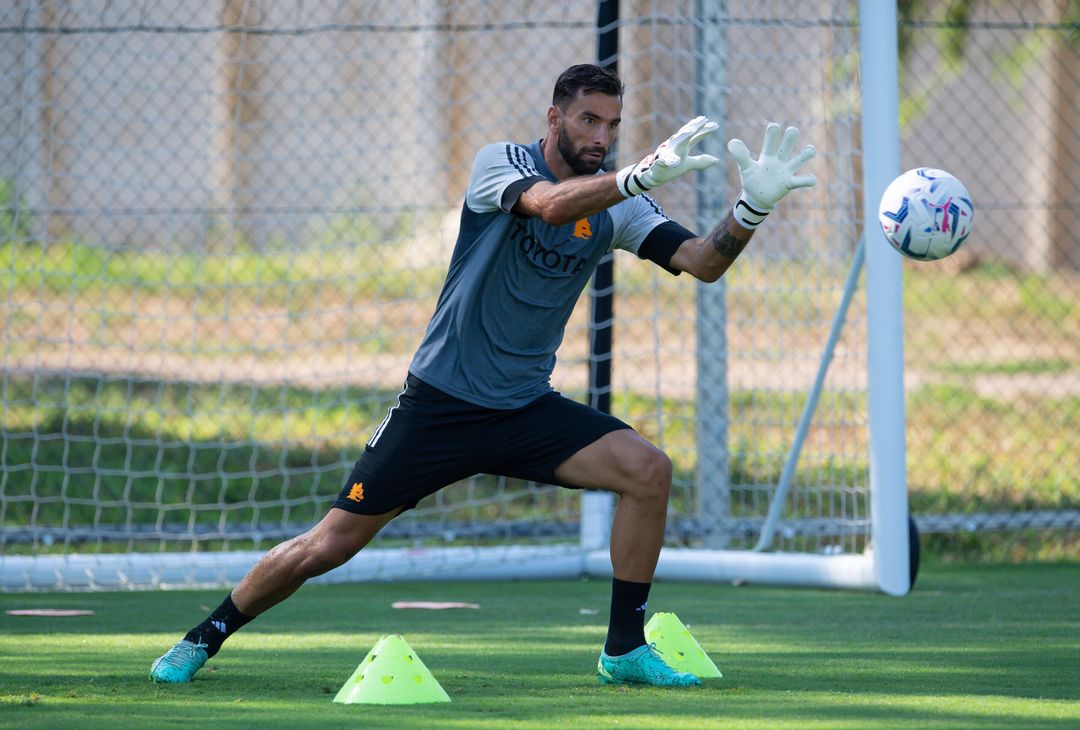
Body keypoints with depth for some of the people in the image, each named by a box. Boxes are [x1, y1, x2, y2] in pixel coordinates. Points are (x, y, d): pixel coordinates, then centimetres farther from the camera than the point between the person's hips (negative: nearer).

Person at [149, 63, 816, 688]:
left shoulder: (617, 207, 2)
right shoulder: (502, 162, -11)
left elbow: (703, 262, -8)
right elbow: (550, 204, -34)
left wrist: (752, 208, -27)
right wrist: (641, 176, -48)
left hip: (528, 406, 4)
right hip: (441, 401, -4)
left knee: (649, 470, -18)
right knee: (328, 547, -3)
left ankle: (625, 651, -6)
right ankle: (205, 639, 19)